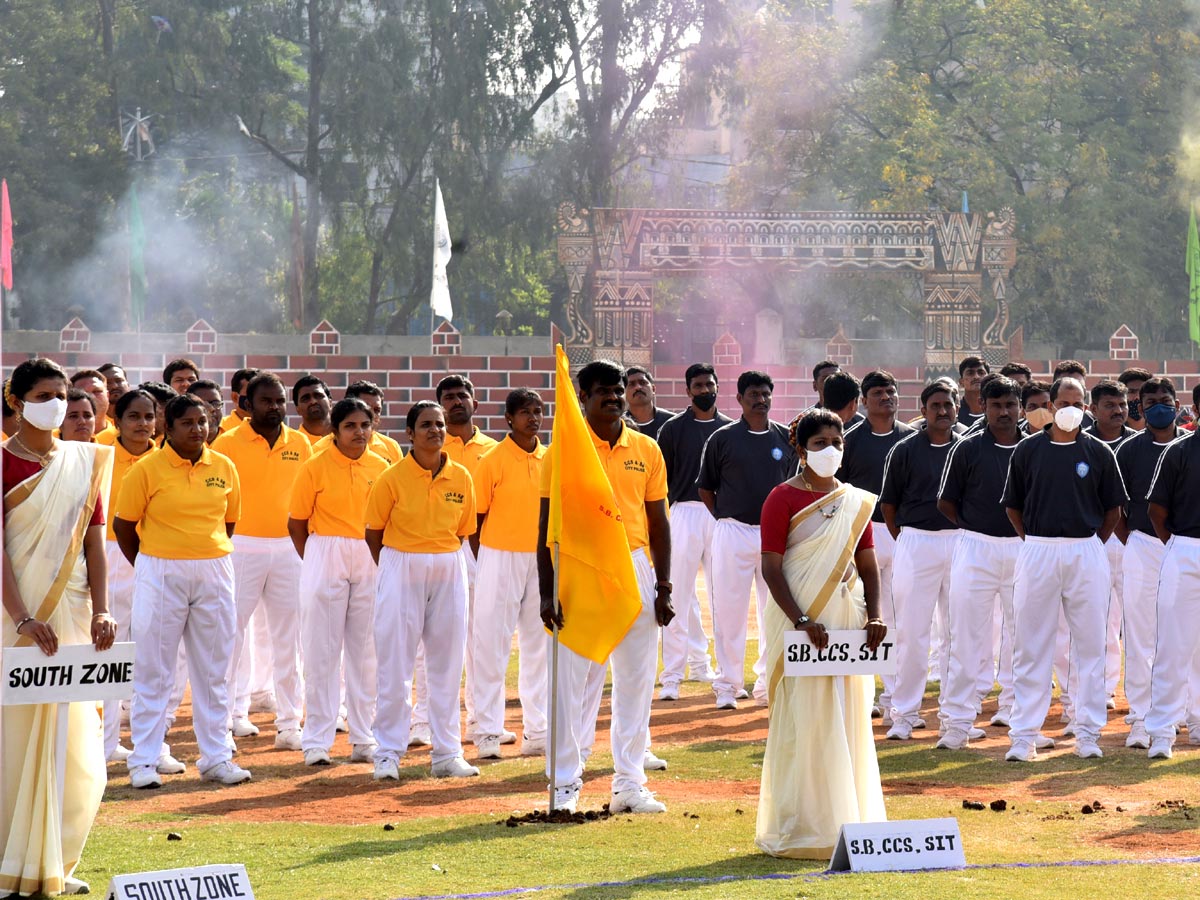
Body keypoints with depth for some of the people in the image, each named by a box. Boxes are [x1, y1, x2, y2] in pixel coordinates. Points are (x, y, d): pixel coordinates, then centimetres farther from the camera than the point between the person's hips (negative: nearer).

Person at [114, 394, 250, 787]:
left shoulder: (224, 468, 4)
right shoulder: (147, 470, -7)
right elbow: (124, 525, -2)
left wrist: (208, 559, 11)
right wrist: (149, 568, 4)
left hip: (214, 574, 4)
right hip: (160, 574, -4)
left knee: (212, 669, 10)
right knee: (153, 670, 1)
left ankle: (216, 758, 17)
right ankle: (143, 761, 5)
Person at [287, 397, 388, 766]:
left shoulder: (381, 468, 5)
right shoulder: (315, 468, -5)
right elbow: (297, 525, 0)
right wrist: (317, 562, 1)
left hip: (370, 561, 3)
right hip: (325, 559, -3)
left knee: (365, 650, 8)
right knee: (322, 650, 0)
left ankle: (364, 739, 15)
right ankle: (317, 741, 5)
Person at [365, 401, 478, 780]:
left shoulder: (461, 478, 2)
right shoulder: (392, 479, -8)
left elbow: (461, 532, 11)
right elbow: (373, 533, 0)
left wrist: (439, 562, 6)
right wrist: (394, 571, 1)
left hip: (448, 572, 3)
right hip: (401, 570, -3)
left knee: (447, 664, 8)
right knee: (395, 666, -1)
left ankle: (447, 753, 16)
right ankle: (388, 753, 6)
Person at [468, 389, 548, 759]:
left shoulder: (551, 459, 7)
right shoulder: (492, 461, -7)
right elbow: (477, 518, -4)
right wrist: (482, 567, -6)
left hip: (541, 559, 5)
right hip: (500, 558, -5)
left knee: (539, 644, 9)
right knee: (491, 645, -3)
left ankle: (536, 731, 15)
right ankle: (488, 732, 2)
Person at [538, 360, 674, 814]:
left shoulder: (646, 450, 8)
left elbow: (658, 521, 11)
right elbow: (547, 523, -1)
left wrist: (663, 587, 5)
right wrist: (547, 592, -7)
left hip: (635, 569, 3)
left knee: (637, 678, 5)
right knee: (574, 678, -2)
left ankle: (630, 784, 13)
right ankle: (565, 784, 6)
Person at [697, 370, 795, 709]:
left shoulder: (786, 438, 8)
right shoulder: (722, 438, 1)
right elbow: (705, 488, 7)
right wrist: (725, 519, 1)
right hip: (733, 532, -3)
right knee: (729, 610, -2)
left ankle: (768, 682, 13)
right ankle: (728, 684, 5)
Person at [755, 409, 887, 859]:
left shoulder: (856, 502, 12)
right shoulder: (784, 498, -5)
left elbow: (867, 565, 12)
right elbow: (771, 567, -11)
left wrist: (874, 615, -4)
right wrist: (801, 620, -20)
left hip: (846, 623, 5)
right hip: (802, 625, -5)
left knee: (849, 720, 7)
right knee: (804, 722, -5)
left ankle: (845, 819, 16)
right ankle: (800, 828, 1)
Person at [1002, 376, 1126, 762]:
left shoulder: (1098, 452, 3)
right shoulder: (1028, 450, 3)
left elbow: (1113, 508, 9)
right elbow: (1013, 506, 10)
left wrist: (1092, 544, 4)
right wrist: (1034, 543, 4)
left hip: (1087, 552, 0)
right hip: (1037, 552, 0)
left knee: (1090, 644, 3)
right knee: (1031, 646, 2)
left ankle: (1088, 733, 10)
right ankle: (1023, 736, 5)